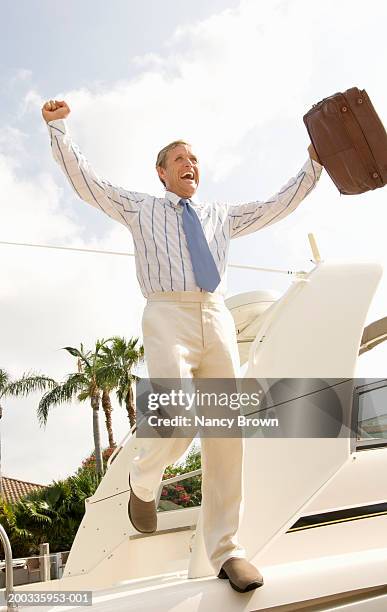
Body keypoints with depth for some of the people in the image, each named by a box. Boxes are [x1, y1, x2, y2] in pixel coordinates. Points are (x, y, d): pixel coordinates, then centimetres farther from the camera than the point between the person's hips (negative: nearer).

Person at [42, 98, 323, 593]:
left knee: (225, 435, -5)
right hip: (167, 317, -3)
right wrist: (58, 129, 7)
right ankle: (144, 479, 11)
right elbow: (85, 182, 15)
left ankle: (225, 551, 2)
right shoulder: (140, 208, 21)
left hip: (217, 320, 4)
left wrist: (313, 166, 26)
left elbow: (277, 206, 31)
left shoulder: (221, 217, 29)